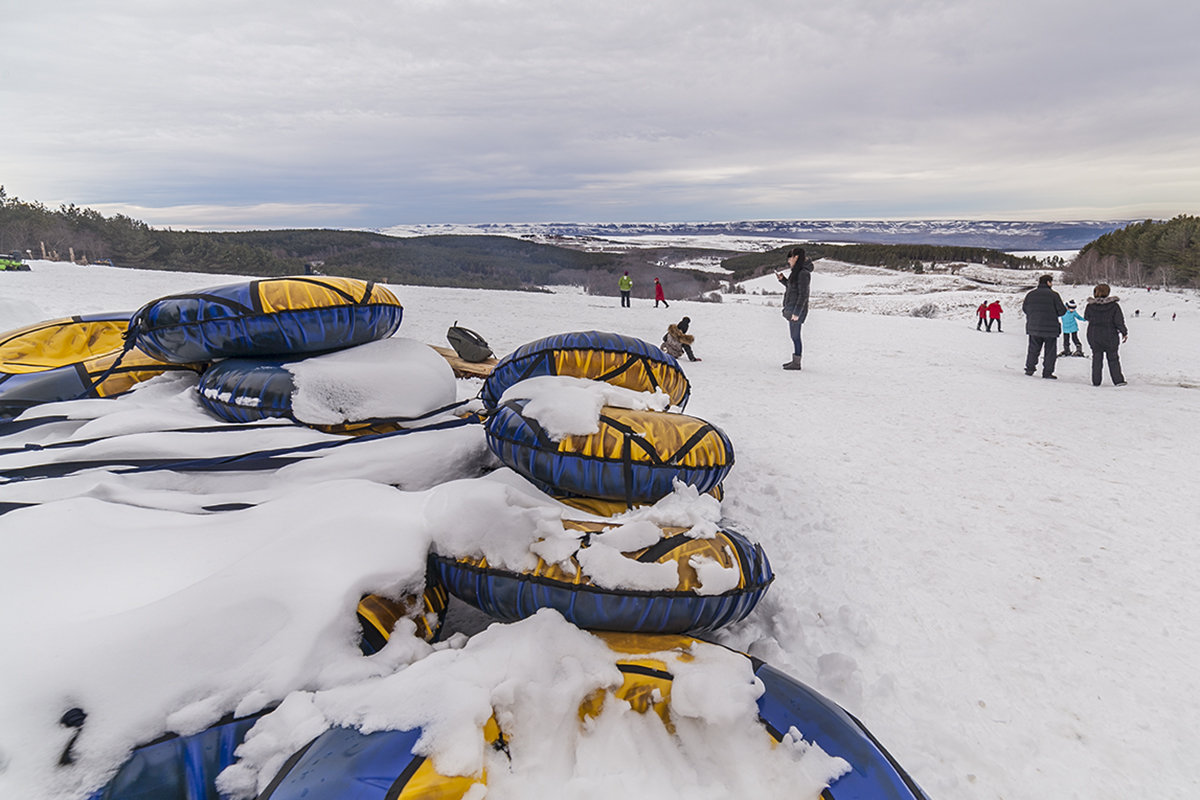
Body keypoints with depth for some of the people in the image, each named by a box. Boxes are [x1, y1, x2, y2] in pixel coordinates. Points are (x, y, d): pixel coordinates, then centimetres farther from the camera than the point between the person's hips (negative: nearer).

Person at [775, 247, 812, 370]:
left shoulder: (803, 273, -18)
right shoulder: (798, 271, 12)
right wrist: (782, 279, 12)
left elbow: (803, 294, -20)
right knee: (794, 336, 15)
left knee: (795, 336, -5)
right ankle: (795, 360, 23)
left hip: (797, 309, -10)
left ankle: (796, 363, 0)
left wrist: (796, 313, -22)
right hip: (792, 308, 10)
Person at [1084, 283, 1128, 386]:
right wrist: (1124, 333, 4)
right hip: (1110, 336, -1)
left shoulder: (1090, 306, -7)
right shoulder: (1114, 305, -9)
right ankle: (1118, 380, 9)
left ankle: (1096, 381, 6)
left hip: (1093, 336, 1)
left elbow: (1086, 317, 8)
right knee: (1113, 358, 9)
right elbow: (1119, 321, -5)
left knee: (1097, 357, 9)